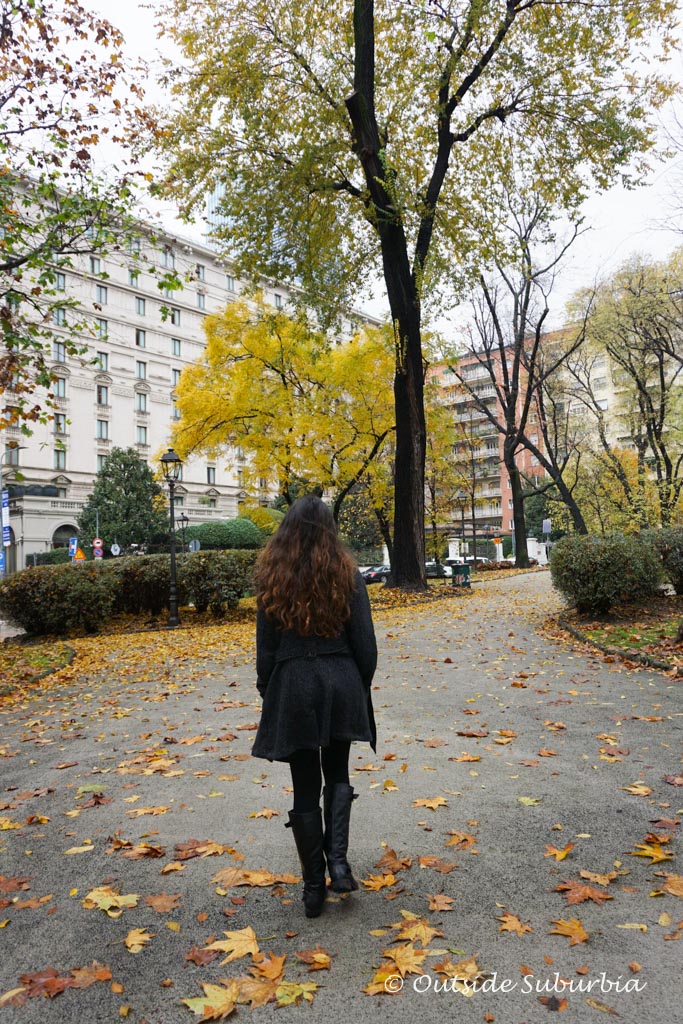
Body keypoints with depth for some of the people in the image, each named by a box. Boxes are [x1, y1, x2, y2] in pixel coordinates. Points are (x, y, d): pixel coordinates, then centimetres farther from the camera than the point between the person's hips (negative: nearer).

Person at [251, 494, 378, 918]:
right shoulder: (347, 575, -4)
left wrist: (268, 693, 12)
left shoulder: (272, 578, -3)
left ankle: (314, 886, 19)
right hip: (340, 683, 1)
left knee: (305, 787, 11)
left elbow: (265, 648, 0)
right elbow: (365, 645, -3)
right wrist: (360, 689, 12)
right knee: (337, 774, 22)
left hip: (292, 687, 0)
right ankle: (338, 859, 7)